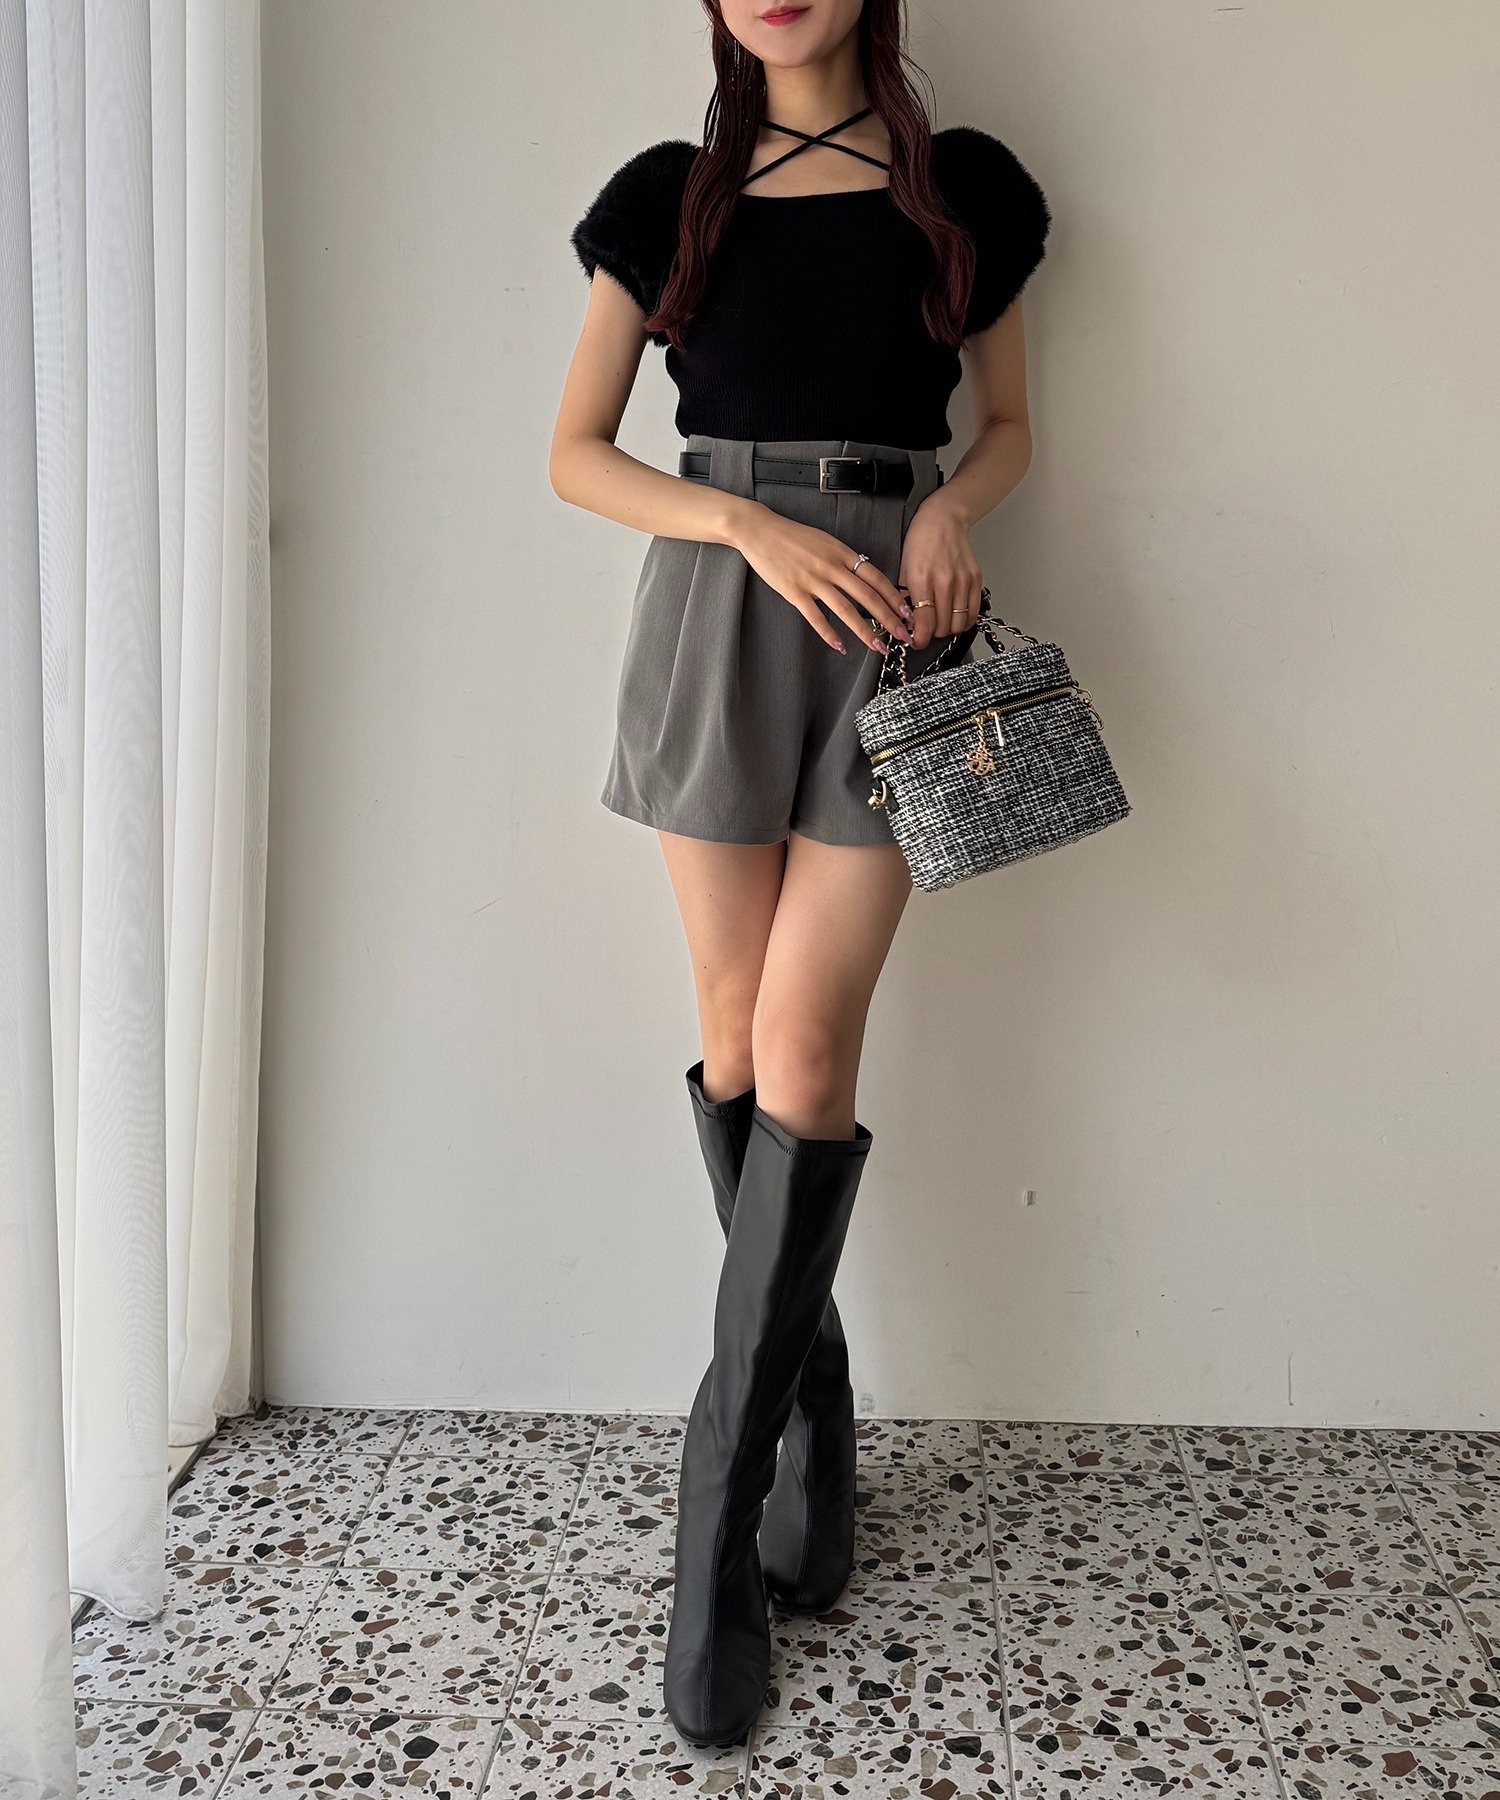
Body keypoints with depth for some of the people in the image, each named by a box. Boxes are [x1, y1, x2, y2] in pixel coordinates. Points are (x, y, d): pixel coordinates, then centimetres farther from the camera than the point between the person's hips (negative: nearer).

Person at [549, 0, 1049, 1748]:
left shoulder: (961, 187, 11)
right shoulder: (666, 196, 11)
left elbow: (1008, 421, 17)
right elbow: (574, 452, 5)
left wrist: (951, 507, -7)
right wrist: (757, 529, -11)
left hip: (892, 612, -1)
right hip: (715, 603, 2)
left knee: (806, 1043, -9)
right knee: (738, 1034, 2)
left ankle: (720, 1519, 0)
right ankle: (814, 1410, 21)